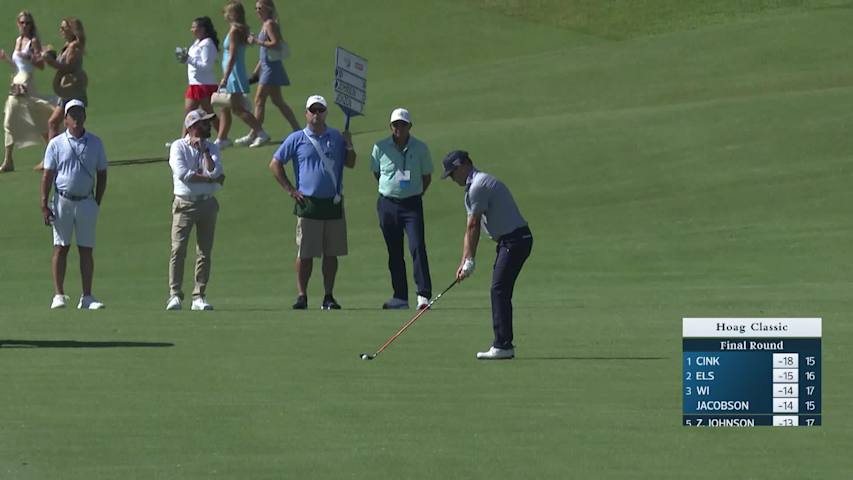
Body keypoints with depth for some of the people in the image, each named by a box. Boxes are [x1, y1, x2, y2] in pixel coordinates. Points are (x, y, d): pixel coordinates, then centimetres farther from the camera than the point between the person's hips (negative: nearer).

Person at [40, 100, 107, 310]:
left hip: (87, 203, 2)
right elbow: (47, 175, 0)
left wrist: (97, 203, 5)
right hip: (63, 201, -2)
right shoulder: (56, 144, 1)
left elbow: (102, 174, 12)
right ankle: (59, 295, 1)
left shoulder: (95, 143, 7)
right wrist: (44, 205, -6)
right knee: (61, 247, -1)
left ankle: (87, 297, 4)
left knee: (86, 249, 2)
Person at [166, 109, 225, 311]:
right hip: (184, 203, -4)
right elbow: (183, 174, -15)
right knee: (178, 249, -9)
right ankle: (175, 295, -8)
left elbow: (215, 172, -7)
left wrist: (204, 150, -7)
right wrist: (209, 178, -10)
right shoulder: (178, 147, 0)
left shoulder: (211, 148, 10)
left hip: (207, 203, 4)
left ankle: (199, 296, 7)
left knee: (205, 252, 3)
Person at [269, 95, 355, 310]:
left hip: (333, 203, 3)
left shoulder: (336, 137, 12)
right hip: (308, 203, -3)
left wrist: (349, 145, -3)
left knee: (331, 253, 3)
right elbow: (275, 164, 7)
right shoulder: (297, 139, 4)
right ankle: (302, 295, 3)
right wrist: (290, 190, 0)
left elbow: (350, 163, 16)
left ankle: (329, 296, 9)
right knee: (305, 253, -3)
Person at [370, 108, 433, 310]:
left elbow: (427, 176, 11)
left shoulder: (420, 148, 0)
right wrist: (390, 189, 12)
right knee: (394, 253, 6)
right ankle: (400, 297, 12)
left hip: (412, 203, -2)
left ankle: (424, 294, -17)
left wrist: (416, 194, 4)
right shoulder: (380, 147, 1)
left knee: (417, 247, -15)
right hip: (387, 204, 2)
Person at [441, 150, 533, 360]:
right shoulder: (472, 187, 19)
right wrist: (464, 262, 13)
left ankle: (503, 346, -14)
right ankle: (503, 345, 12)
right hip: (508, 241, 10)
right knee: (500, 292, 10)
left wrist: (469, 262, -8)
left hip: (515, 239, -10)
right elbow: (471, 228, 18)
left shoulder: (478, 186, -15)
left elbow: (473, 226, -12)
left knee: (499, 290, -12)